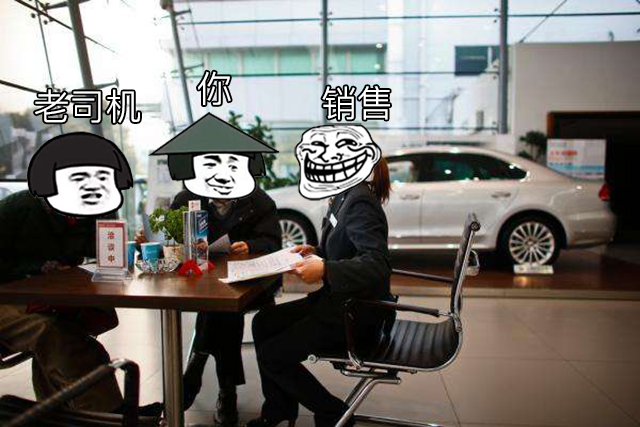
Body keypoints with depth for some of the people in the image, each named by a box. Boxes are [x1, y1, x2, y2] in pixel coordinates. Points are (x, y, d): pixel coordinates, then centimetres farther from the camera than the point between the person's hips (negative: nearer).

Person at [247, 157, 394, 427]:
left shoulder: (360, 202, -21)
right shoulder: (344, 198, 7)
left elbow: (377, 265, -29)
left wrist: (324, 270, -34)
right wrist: (316, 253, 3)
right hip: (337, 299, 9)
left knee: (272, 354, -7)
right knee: (263, 323, 8)